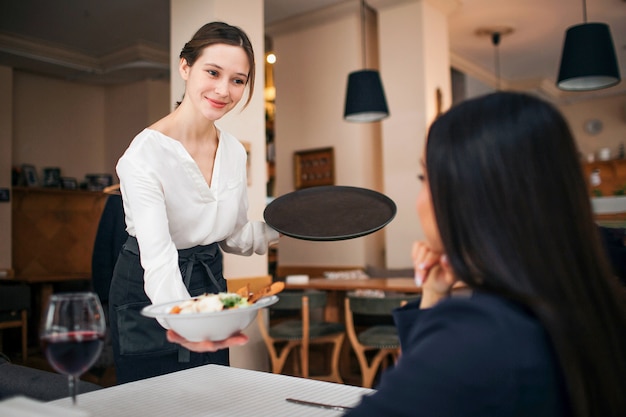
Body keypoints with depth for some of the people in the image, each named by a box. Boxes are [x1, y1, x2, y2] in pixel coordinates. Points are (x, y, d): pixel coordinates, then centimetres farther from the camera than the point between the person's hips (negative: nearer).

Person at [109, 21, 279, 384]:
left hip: (210, 285, 6)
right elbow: (158, 260, -34)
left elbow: (234, 237, 7)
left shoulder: (235, 152, -4)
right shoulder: (145, 155, -24)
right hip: (148, 301, -5)